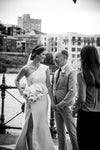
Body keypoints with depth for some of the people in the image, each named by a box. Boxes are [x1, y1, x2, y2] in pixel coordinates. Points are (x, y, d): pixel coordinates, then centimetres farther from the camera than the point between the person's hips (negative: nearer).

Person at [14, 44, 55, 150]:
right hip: (31, 100, -2)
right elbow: (17, 80, 12)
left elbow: (48, 85, 4)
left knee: (41, 123, 7)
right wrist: (21, 92, 2)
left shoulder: (45, 68, 1)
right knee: (31, 124, 2)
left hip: (43, 99, 2)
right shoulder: (26, 68, -4)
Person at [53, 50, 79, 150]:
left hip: (66, 106, -7)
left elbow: (72, 92, -17)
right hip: (57, 107, 7)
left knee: (72, 131, -2)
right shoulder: (56, 72, 13)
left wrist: (61, 104, -15)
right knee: (60, 132, 13)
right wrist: (54, 103, 8)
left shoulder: (71, 72, -12)